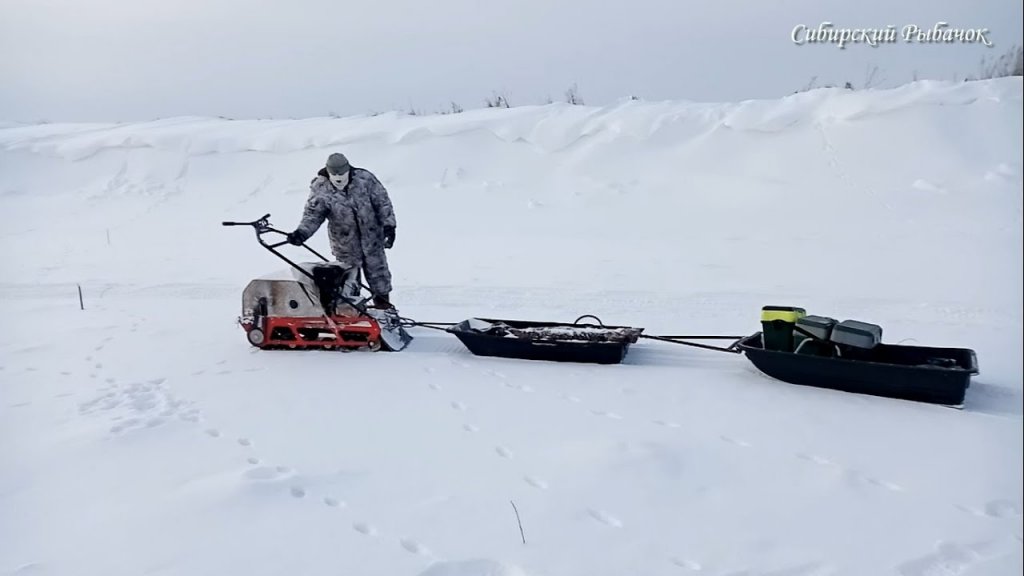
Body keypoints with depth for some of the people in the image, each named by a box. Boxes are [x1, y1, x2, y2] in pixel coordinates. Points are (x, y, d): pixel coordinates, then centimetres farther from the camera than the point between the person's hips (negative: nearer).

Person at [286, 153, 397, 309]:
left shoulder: (365, 178, -13)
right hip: (345, 245, -1)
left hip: (372, 239, 1)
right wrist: (301, 233, -35)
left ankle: (383, 300, 37)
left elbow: (382, 202, -5)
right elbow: (312, 215, -17)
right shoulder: (320, 190, -15)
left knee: (378, 272, 15)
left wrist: (388, 226, -10)